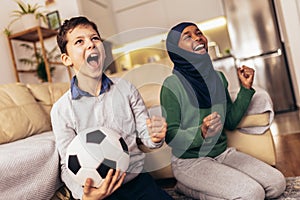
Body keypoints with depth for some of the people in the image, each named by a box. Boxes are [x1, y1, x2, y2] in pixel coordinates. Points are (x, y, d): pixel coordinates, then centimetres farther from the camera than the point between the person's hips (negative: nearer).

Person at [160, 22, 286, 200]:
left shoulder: (217, 77, 4)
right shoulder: (172, 85, -15)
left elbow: (231, 122, 9)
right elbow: (171, 136, -16)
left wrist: (246, 89, 0)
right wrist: (201, 132, -34)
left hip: (222, 153, 7)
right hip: (190, 161, -6)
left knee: (277, 183, -3)